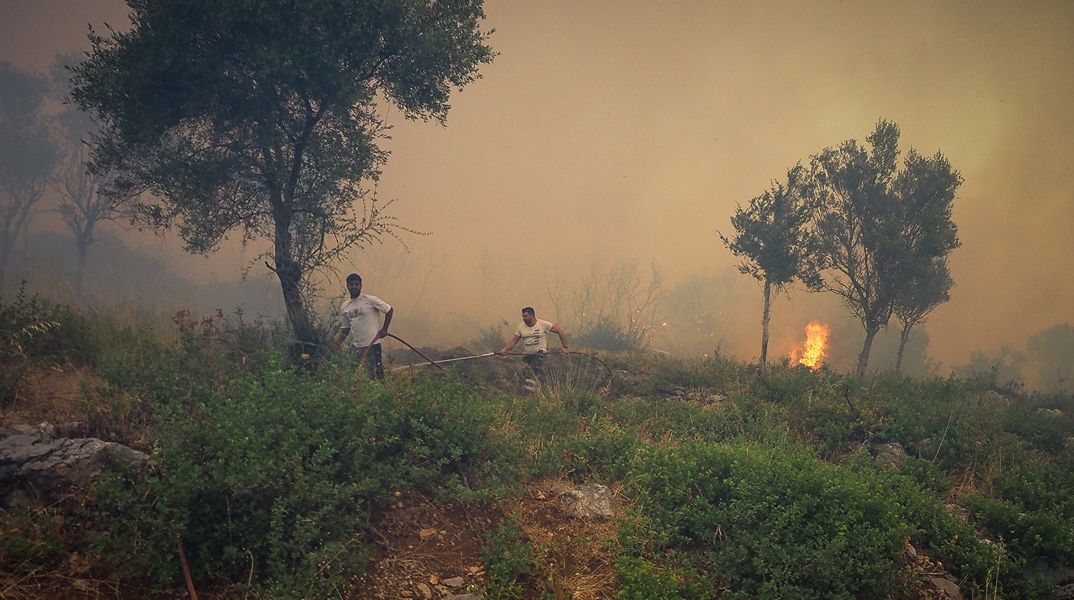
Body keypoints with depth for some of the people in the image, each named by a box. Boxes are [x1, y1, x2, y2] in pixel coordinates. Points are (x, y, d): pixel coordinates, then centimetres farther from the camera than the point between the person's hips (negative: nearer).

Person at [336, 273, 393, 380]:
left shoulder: (370, 300, -7)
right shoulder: (344, 306, 9)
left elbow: (389, 310, -1)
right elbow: (345, 328, 16)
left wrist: (384, 329, -6)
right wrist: (338, 342, 0)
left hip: (372, 345, -5)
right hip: (355, 347, 5)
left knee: (376, 375, -3)